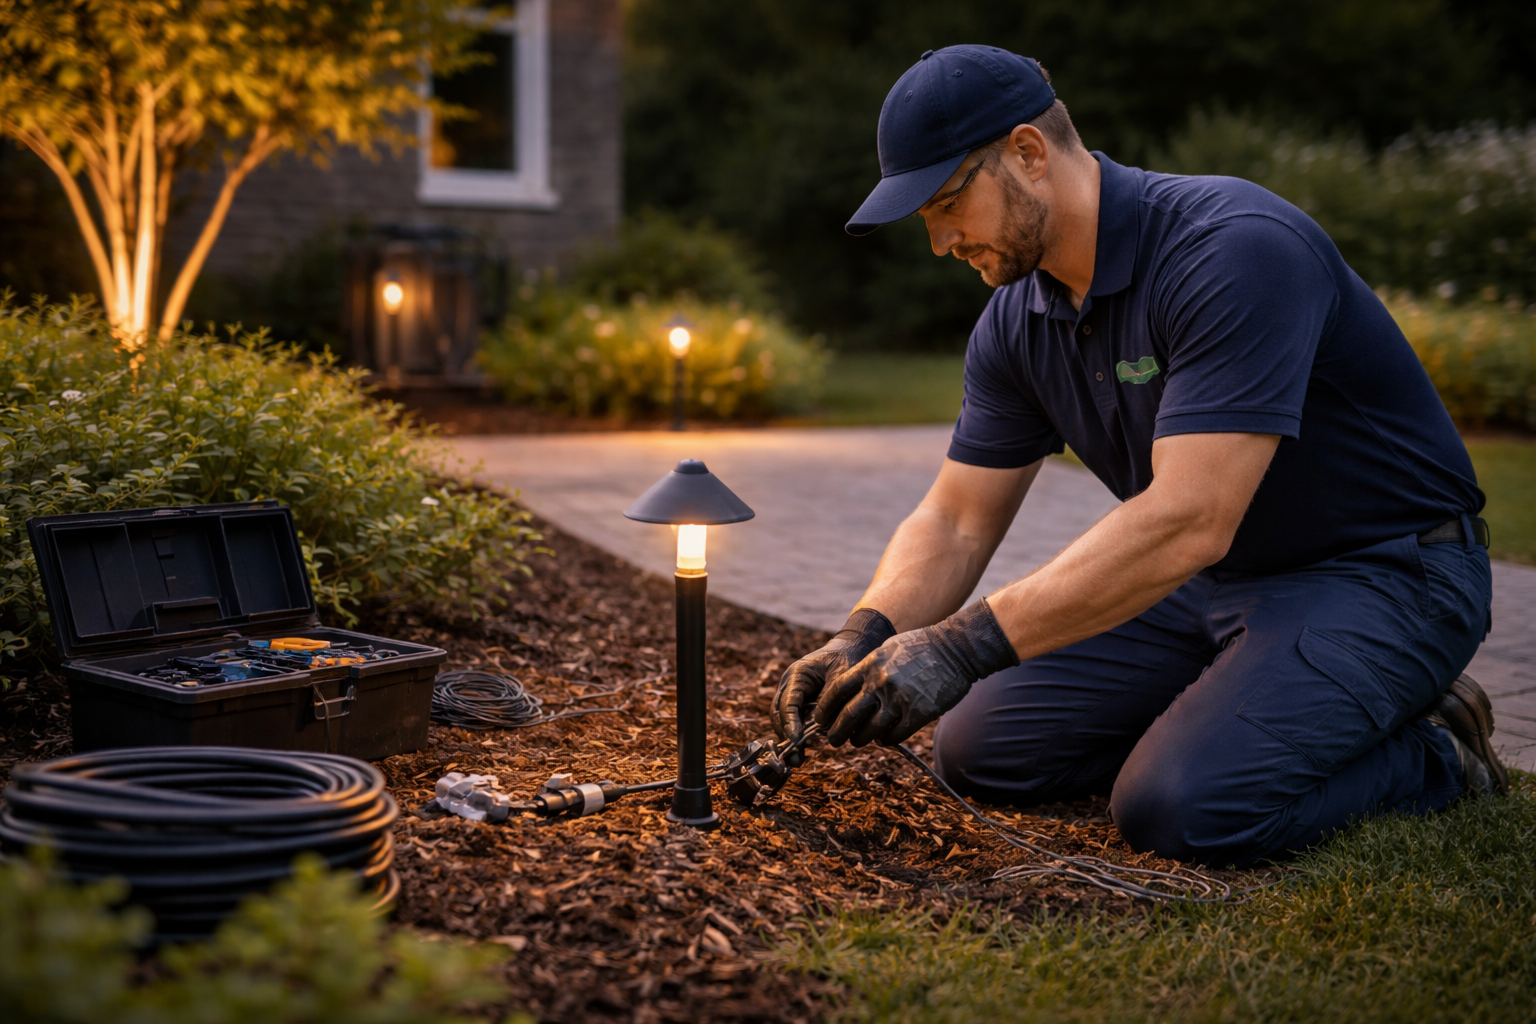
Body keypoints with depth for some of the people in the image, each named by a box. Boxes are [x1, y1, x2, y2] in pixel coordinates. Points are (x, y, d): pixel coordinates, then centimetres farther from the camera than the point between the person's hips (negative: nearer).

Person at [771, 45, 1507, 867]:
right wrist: (864, 639, -19)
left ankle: (1428, 753, 0)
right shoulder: (1017, 322, -2)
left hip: (1383, 574, -8)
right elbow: (954, 522, 2)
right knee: (984, 749, -1)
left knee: (1186, 807, -28)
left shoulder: (1235, 250, -28)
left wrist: (963, 647, -38)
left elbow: (1187, 521, -36)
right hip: (1215, 582, 8)